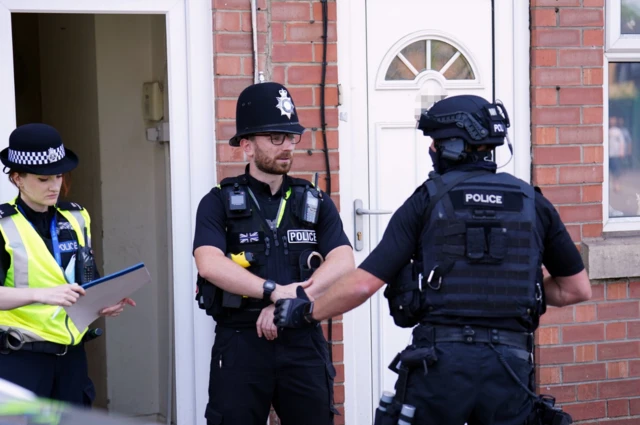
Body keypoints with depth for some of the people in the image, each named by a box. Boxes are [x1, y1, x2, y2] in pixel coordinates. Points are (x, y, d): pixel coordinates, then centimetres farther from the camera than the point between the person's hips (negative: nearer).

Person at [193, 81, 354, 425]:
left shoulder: (316, 203, 11)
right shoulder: (219, 203, 3)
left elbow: (344, 263, -3)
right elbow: (209, 264, -14)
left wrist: (292, 304, -17)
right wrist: (275, 291, -22)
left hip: (303, 344, 2)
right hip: (240, 343, -2)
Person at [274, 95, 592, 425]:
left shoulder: (426, 201, 0)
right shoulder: (533, 203, 7)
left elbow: (362, 284, -4)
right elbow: (577, 289, 12)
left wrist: (307, 312, 11)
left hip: (439, 362, -2)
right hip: (510, 367, 2)